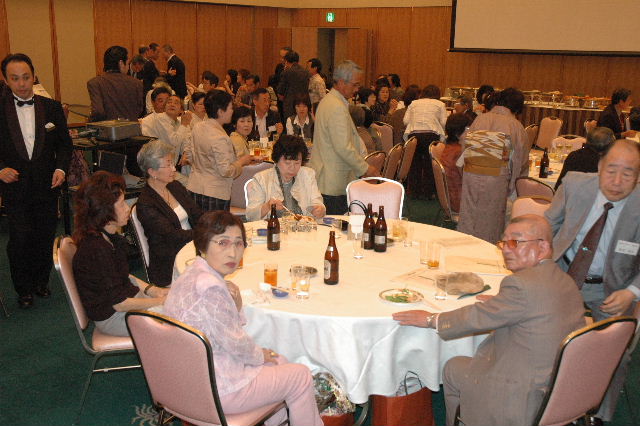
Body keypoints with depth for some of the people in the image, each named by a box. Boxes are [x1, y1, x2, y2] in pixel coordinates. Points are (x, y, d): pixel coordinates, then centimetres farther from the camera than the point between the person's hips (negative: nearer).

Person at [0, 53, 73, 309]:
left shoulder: (51, 107, 3)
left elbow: (64, 143, 9)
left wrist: (61, 168, -6)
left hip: (47, 185, 2)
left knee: (45, 237, 11)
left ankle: (41, 281, 32)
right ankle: (24, 290, 20)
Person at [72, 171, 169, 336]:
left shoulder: (109, 236, 1)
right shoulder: (95, 249, -29)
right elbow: (118, 303, -24)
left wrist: (151, 290, 1)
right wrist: (160, 301, -15)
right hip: (112, 317, -9)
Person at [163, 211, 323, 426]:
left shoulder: (192, 273, 2)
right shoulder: (210, 287, -29)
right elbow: (235, 343, -19)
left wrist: (235, 308, -10)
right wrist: (260, 355, 0)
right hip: (214, 392, -9)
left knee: (280, 362, 25)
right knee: (301, 376, 6)